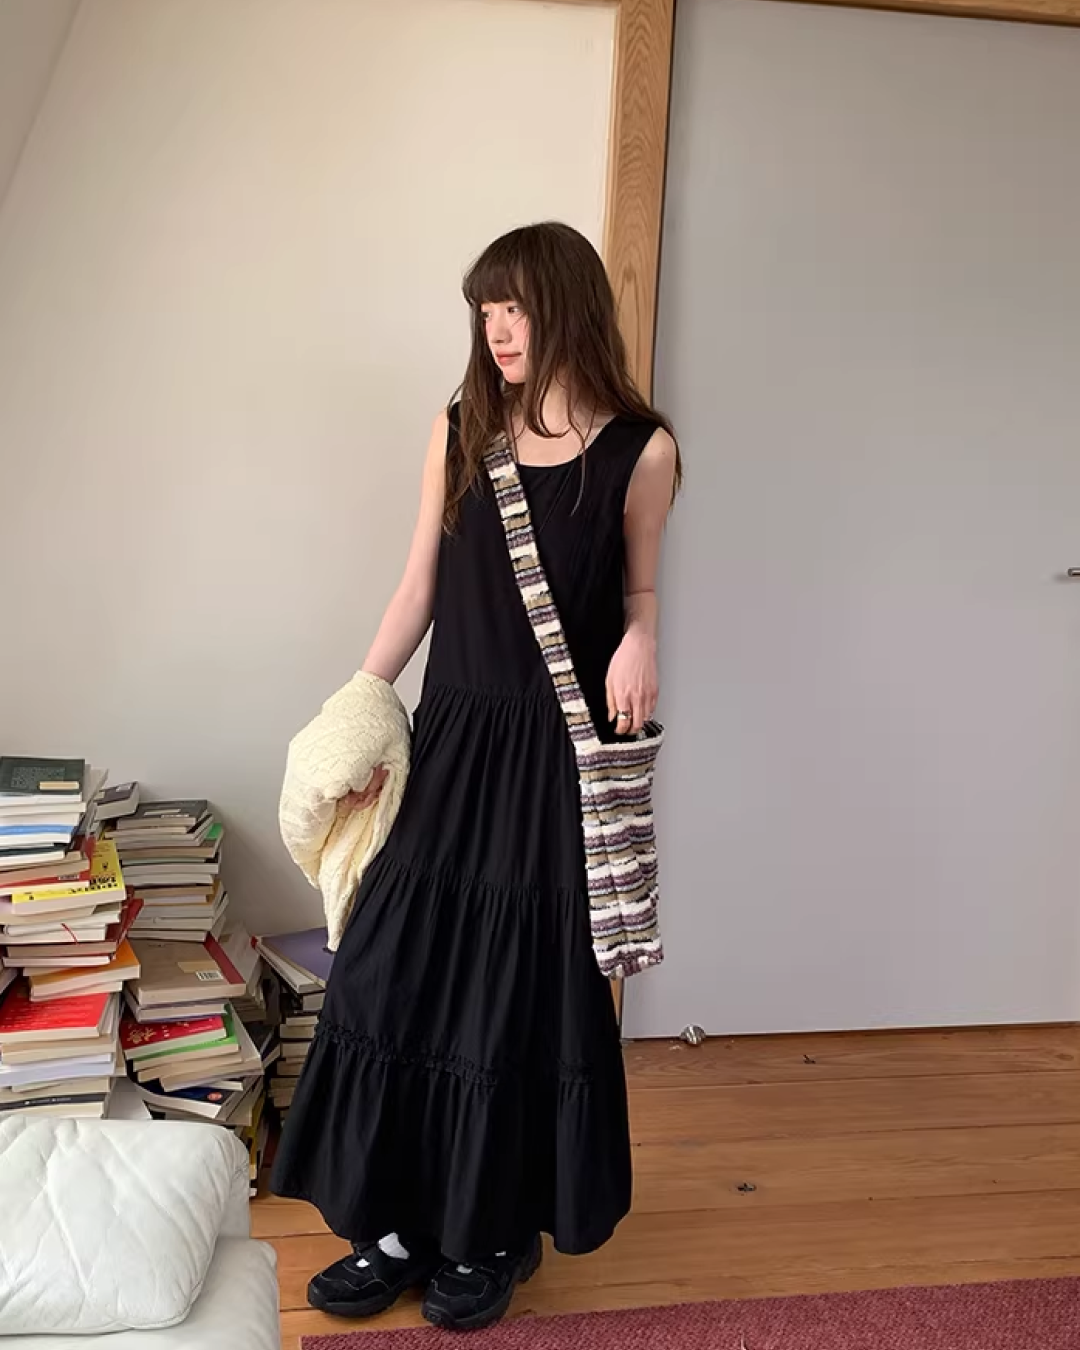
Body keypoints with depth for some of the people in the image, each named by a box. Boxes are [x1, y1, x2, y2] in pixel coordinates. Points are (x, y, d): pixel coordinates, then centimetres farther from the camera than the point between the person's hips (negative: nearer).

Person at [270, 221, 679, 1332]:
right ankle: (401, 1224, 26)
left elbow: (637, 587, 8)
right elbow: (421, 584, 7)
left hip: (561, 752, -3)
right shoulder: (463, 428, 5)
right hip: (454, 738, 4)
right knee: (399, 975, 6)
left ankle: (497, 1234, 28)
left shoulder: (638, 449, -4)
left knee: (524, 989, 6)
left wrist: (639, 641, -15)